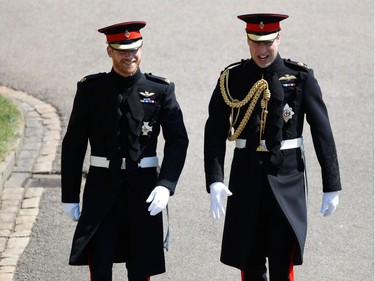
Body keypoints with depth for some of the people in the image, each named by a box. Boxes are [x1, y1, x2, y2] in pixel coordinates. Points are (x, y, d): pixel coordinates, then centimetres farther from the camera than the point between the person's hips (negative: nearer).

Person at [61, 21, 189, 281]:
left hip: (143, 189, 1)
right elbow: (73, 145, 3)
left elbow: (178, 140, -2)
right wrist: (70, 196, 2)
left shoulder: (161, 89, 0)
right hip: (102, 187, 0)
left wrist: (166, 185, -16)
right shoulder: (90, 88, 0)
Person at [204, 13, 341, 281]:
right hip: (246, 178, 2)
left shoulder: (301, 77, -2)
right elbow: (215, 132, -3)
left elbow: (322, 131, -2)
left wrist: (332, 186, -3)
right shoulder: (231, 78, 1)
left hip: (287, 176, -2)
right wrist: (215, 181, -15)